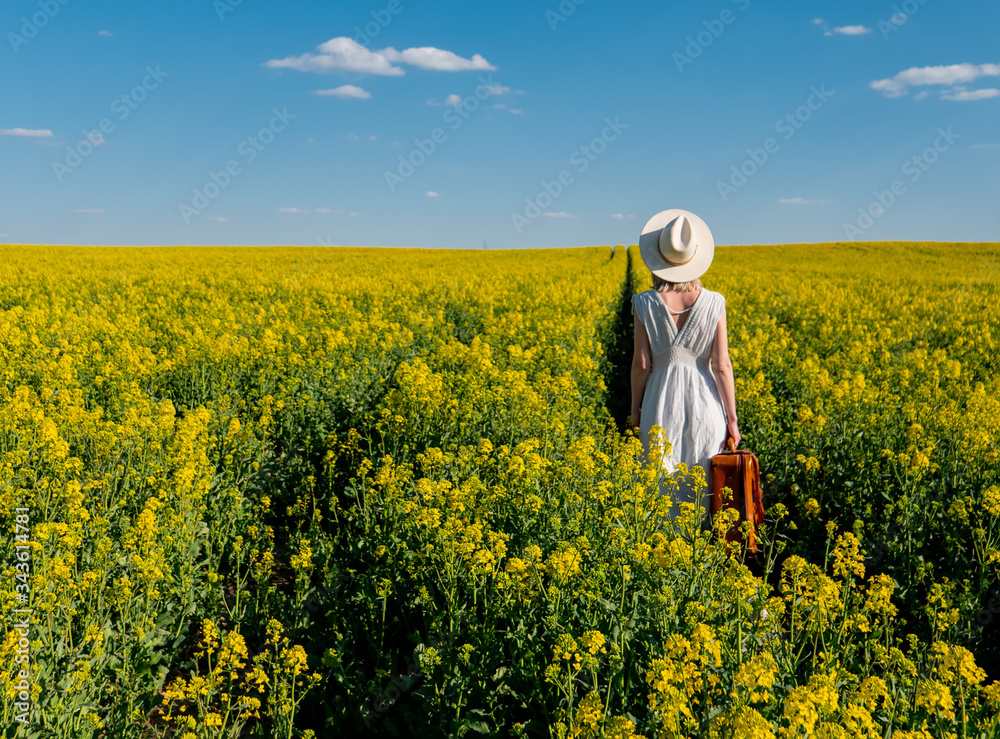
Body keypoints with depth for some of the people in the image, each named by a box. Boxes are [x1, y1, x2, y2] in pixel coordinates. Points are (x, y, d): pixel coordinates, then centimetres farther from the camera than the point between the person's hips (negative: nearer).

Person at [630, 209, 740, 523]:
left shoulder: (645, 304, -8)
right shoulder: (714, 303, -6)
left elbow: (641, 363, -6)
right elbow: (722, 365, -6)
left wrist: (635, 408, 8)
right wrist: (732, 419, 2)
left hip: (661, 404, 0)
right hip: (705, 404, 1)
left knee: (663, 489, 9)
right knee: (705, 488, 12)